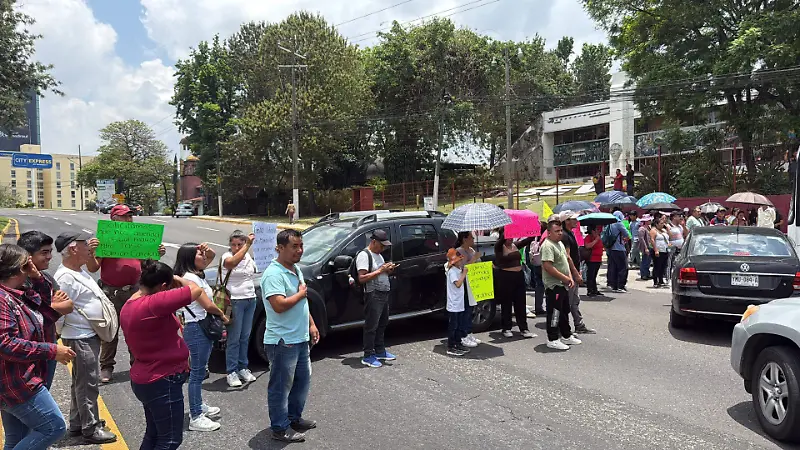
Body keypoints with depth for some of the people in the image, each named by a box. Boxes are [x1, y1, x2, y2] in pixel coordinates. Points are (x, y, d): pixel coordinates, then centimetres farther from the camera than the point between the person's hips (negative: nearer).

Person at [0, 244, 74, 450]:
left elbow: (47, 316, 14)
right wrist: (51, 350, -24)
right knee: (54, 427, -8)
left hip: (18, 382, 10)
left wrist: (38, 278, 3)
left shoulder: (18, 295, 10)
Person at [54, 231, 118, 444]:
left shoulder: (81, 271, 8)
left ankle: (77, 424, 33)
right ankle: (91, 429, 11)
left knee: (81, 382, 20)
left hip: (89, 335, 10)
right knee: (88, 384, 0)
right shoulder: (65, 277, -23)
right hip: (80, 338, -10)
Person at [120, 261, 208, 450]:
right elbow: (197, 290, -23)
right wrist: (179, 280, -5)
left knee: (154, 434, 21)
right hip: (162, 382, -10)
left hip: (146, 379, 10)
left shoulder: (129, 306, 5)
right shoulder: (153, 303, -26)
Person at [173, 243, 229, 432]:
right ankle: (195, 418, 0)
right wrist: (223, 315, -2)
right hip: (196, 329, -10)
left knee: (200, 370, 20)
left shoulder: (197, 274, 9)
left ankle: (198, 406, 34)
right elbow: (208, 305, -19)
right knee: (197, 372, -5)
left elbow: (211, 257, 24)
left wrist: (208, 250, 1)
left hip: (205, 326, 10)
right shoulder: (189, 278, -18)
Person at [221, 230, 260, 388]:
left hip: (250, 300, 6)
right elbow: (232, 263, -33)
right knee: (234, 338, -1)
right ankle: (231, 372, 7)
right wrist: (248, 245, -35)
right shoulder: (227, 256, -8)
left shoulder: (248, 257, 9)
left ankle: (243, 368, 23)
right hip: (235, 301, -6)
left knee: (245, 337, 12)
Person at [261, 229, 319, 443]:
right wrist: (301, 293, -16)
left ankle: (294, 418, 36)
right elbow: (280, 306, -31)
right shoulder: (274, 274, -21)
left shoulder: (296, 270, 10)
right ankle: (280, 428, 18)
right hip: (282, 341, -10)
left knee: (303, 380, 20)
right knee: (281, 386, 4)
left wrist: (311, 325, 16)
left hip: (301, 338, 10)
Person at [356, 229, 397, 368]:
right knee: (371, 326, -4)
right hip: (373, 295, -10)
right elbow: (362, 278, -20)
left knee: (382, 324, 17)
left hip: (384, 294, 10)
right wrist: (380, 270, -21)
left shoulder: (379, 255, 18)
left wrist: (388, 270, 6)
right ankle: (368, 356, 3)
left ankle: (380, 351, 28)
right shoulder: (364, 255, -12)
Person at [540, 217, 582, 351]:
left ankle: (566, 336, 30)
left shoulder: (560, 243, 15)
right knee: (554, 313, -3)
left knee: (564, 311, 18)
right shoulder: (547, 245, -18)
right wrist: (564, 278, -18)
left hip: (563, 285, 10)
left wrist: (570, 278, 8)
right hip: (554, 286, -10)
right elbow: (548, 266, -26)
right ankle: (552, 340, 5)